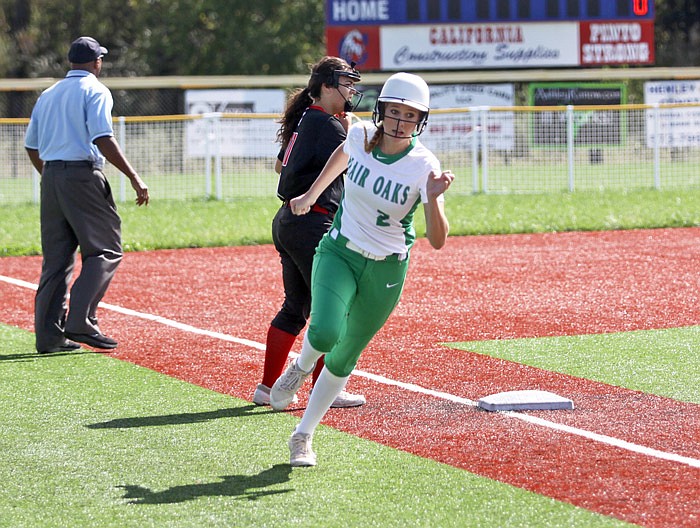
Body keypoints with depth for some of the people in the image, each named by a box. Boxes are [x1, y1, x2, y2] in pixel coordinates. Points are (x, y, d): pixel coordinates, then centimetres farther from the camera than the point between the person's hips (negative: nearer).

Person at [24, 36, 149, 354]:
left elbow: (31, 147, 20)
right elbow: (102, 140, -16)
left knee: (56, 257, 9)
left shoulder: (48, 95, 19)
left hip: (51, 177, 7)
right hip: (82, 176, -7)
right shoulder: (95, 90, -3)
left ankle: (49, 334, 6)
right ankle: (80, 322, -16)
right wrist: (135, 178, -16)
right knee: (105, 250, -3)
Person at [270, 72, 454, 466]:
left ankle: (303, 437, 26)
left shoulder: (424, 166, -19)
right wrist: (312, 194, 25)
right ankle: (301, 368, 10)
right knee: (325, 333, -25)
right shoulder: (360, 137, -11)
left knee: (344, 358, 8)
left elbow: (438, 241, -23)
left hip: (386, 271, -1)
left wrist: (433, 198, -40)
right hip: (339, 253, 1)